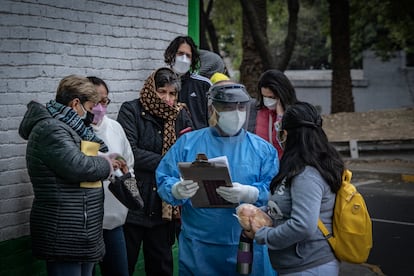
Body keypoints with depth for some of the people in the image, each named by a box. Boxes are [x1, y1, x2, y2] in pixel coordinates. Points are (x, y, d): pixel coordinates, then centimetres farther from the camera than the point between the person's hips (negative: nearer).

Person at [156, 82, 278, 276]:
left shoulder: (262, 149, 4)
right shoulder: (188, 143, 5)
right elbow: (163, 180, 0)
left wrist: (248, 194, -25)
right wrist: (177, 190, -23)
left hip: (249, 247, 0)